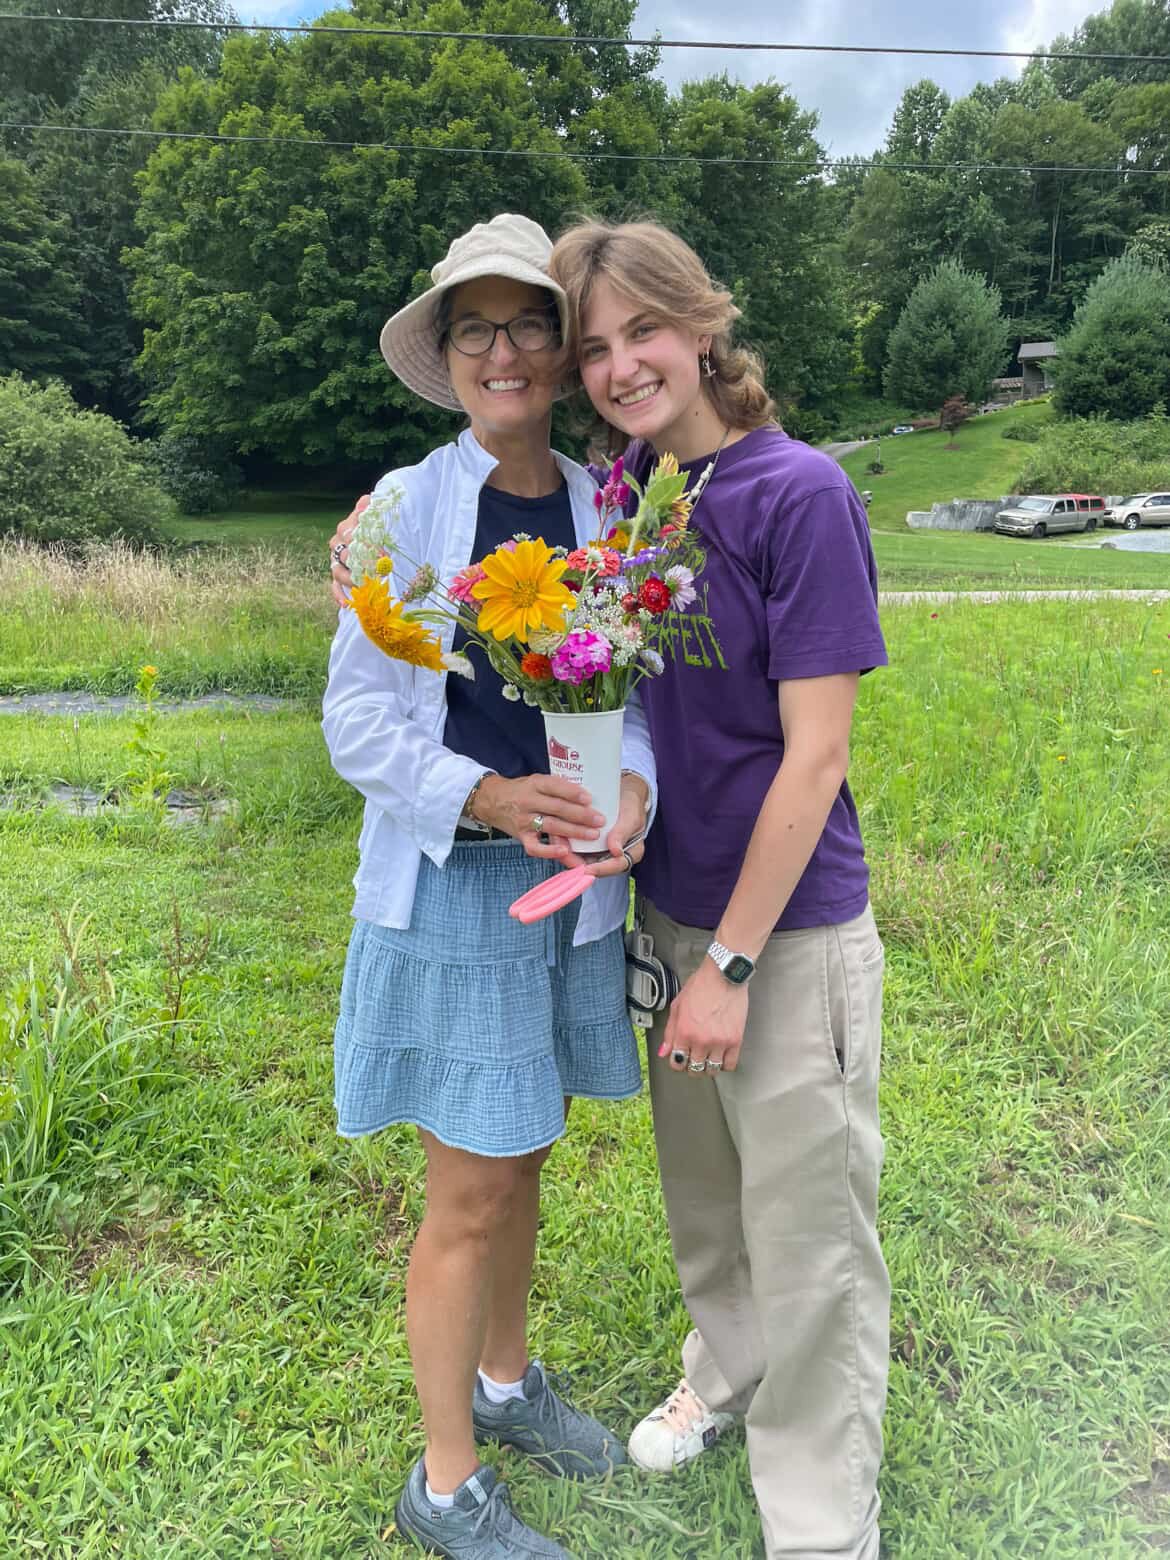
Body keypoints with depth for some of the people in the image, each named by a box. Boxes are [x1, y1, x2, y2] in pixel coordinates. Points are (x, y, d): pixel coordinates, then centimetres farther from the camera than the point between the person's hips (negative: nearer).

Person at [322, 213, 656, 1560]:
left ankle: (507, 1383, 45)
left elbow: (631, 685, 5)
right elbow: (356, 720, -8)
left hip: (575, 879, 5)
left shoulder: (604, 509, 4)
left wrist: (634, 787, -15)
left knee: (523, 1155, 20)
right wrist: (489, 797, -22)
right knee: (470, 1191, 5)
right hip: (451, 884, -4)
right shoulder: (408, 506, -7)